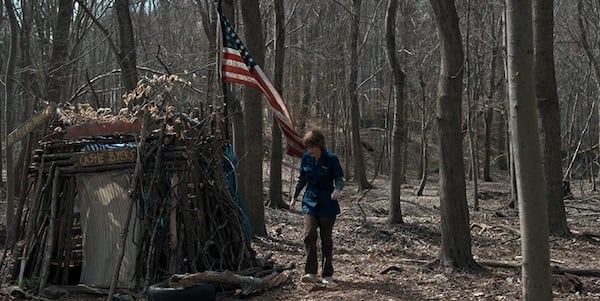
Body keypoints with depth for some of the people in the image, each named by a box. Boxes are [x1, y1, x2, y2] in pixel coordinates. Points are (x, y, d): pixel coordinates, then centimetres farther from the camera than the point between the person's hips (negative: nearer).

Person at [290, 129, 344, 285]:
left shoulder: (331, 159, -11)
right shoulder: (306, 158, 0)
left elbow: (339, 179, -11)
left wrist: (337, 189, -33)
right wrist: (295, 197, 19)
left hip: (327, 204, -3)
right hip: (310, 202, 3)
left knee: (326, 239, 5)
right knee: (309, 235, -15)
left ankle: (327, 274, 17)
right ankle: (311, 273, -12)